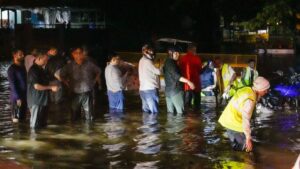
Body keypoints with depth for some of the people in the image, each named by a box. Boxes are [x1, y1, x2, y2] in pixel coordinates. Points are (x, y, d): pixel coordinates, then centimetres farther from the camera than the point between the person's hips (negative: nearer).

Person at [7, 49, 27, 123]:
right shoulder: (12, 69, -13)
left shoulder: (23, 67, 9)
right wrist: (17, 98, -19)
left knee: (23, 116, 15)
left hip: (24, 95, 7)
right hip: (17, 97, -7)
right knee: (17, 119, 0)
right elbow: (12, 85, -16)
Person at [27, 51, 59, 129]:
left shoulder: (40, 69, 14)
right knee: (35, 125, -2)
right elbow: (37, 86, -23)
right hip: (36, 101, -10)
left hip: (42, 100, 10)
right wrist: (51, 87, -17)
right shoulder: (33, 70, -16)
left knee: (42, 122, 14)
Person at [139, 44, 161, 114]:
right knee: (154, 111, -7)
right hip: (150, 89, -9)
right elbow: (158, 71, -9)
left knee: (146, 111, 10)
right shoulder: (147, 61, -12)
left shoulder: (142, 60, 15)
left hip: (143, 89, 9)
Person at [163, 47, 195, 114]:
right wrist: (188, 81, -25)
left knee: (170, 112, 6)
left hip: (168, 90, 10)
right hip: (175, 90, -10)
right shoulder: (170, 62, -11)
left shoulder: (167, 62, 18)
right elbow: (176, 76, -21)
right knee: (180, 112, -11)